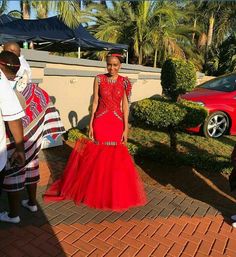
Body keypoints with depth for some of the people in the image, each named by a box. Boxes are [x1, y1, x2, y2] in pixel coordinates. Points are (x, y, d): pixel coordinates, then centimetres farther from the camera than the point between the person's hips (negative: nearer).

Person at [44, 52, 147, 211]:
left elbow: (125, 106, 2)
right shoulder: (99, 79, 1)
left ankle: (115, 194, 27)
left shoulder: (124, 82, 2)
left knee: (116, 158, 8)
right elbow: (95, 102, 1)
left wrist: (126, 128, -2)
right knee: (98, 157, 6)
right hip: (100, 122, 0)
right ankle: (96, 191, 25)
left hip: (117, 123, 1)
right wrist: (91, 125, -2)